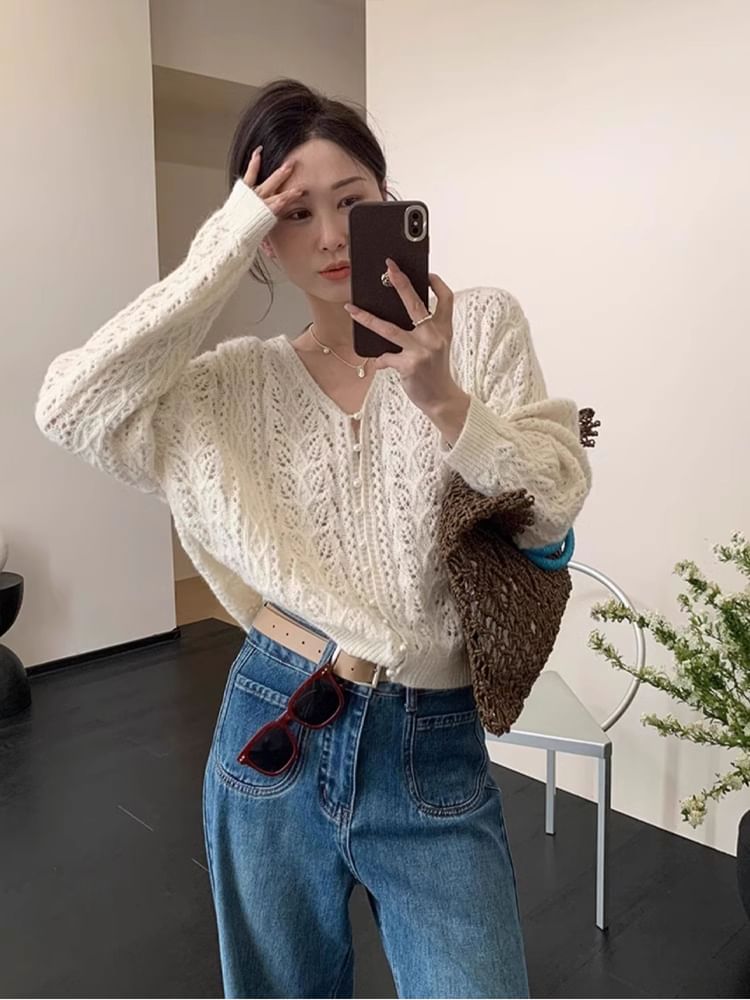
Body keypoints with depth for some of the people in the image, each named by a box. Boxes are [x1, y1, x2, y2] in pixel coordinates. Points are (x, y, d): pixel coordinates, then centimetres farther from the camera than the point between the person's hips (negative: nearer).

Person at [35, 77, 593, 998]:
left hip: (433, 752, -1)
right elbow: (69, 411, -11)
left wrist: (439, 395, -27)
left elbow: (553, 508, -10)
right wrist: (219, 257, -12)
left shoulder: (480, 323, -2)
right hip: (273, 735, 2)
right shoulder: (242, 379, 3)